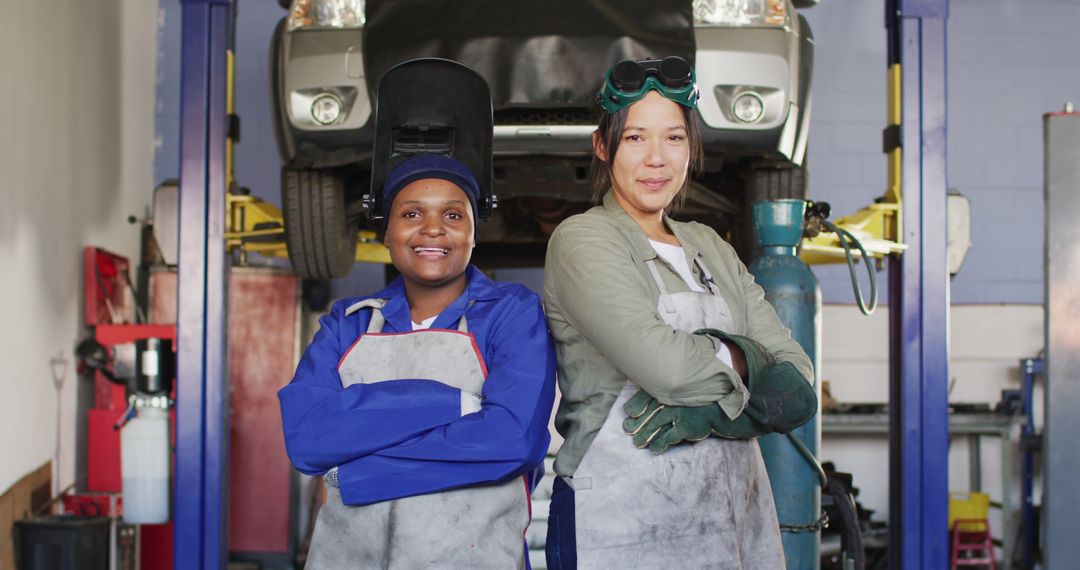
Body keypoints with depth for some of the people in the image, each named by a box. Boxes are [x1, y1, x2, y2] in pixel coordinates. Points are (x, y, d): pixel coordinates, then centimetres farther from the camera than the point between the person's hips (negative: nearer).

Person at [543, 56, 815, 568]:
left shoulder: (711, 249, 15)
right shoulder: (581, 240, -4)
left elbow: (797, 389, 5)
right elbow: (665, 365, -20)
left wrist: (712, 410, -13)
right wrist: (744, 359, -1)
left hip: (736, 518, 6)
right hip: (620, 522, -6)